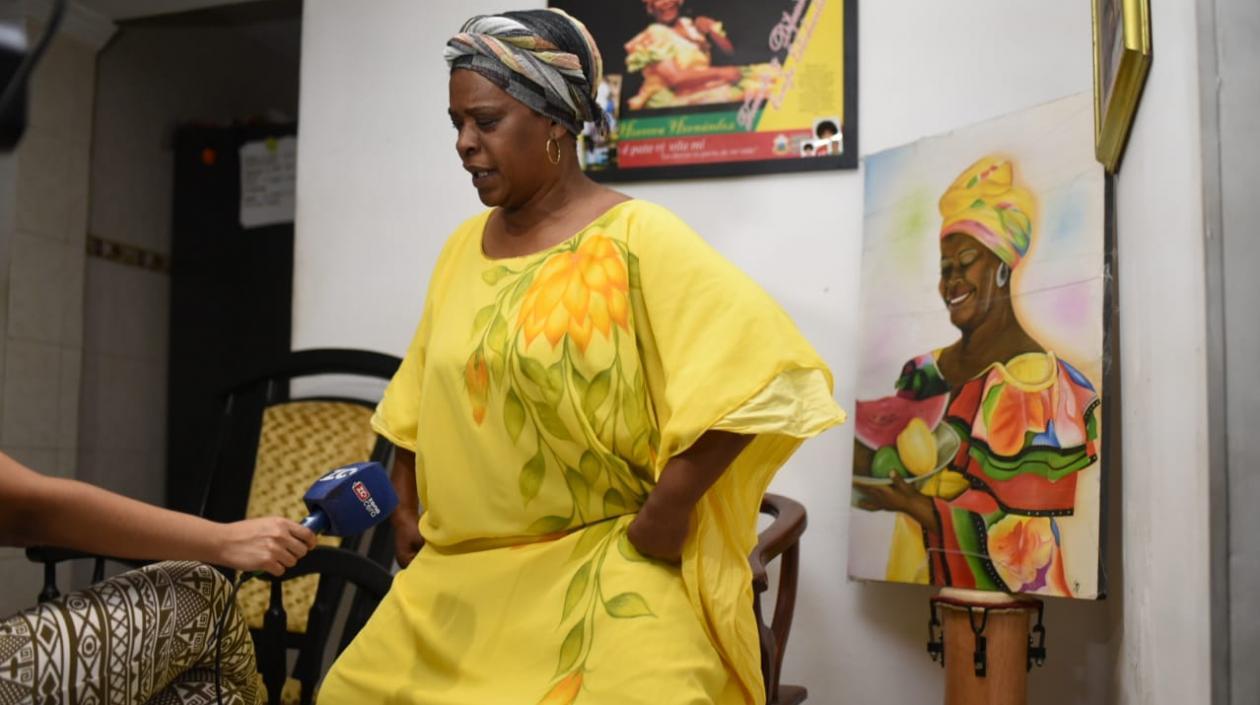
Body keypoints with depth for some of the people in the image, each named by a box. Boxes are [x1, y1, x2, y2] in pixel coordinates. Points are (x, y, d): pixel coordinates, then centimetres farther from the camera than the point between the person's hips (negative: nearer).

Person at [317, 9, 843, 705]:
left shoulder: (635, 238, -15)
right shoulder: (463, 247, 7)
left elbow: (761, 369, -23)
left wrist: (664, 512, -20)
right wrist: (406, 508, 15)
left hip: (603, 574, -7)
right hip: (457, 570, 7)